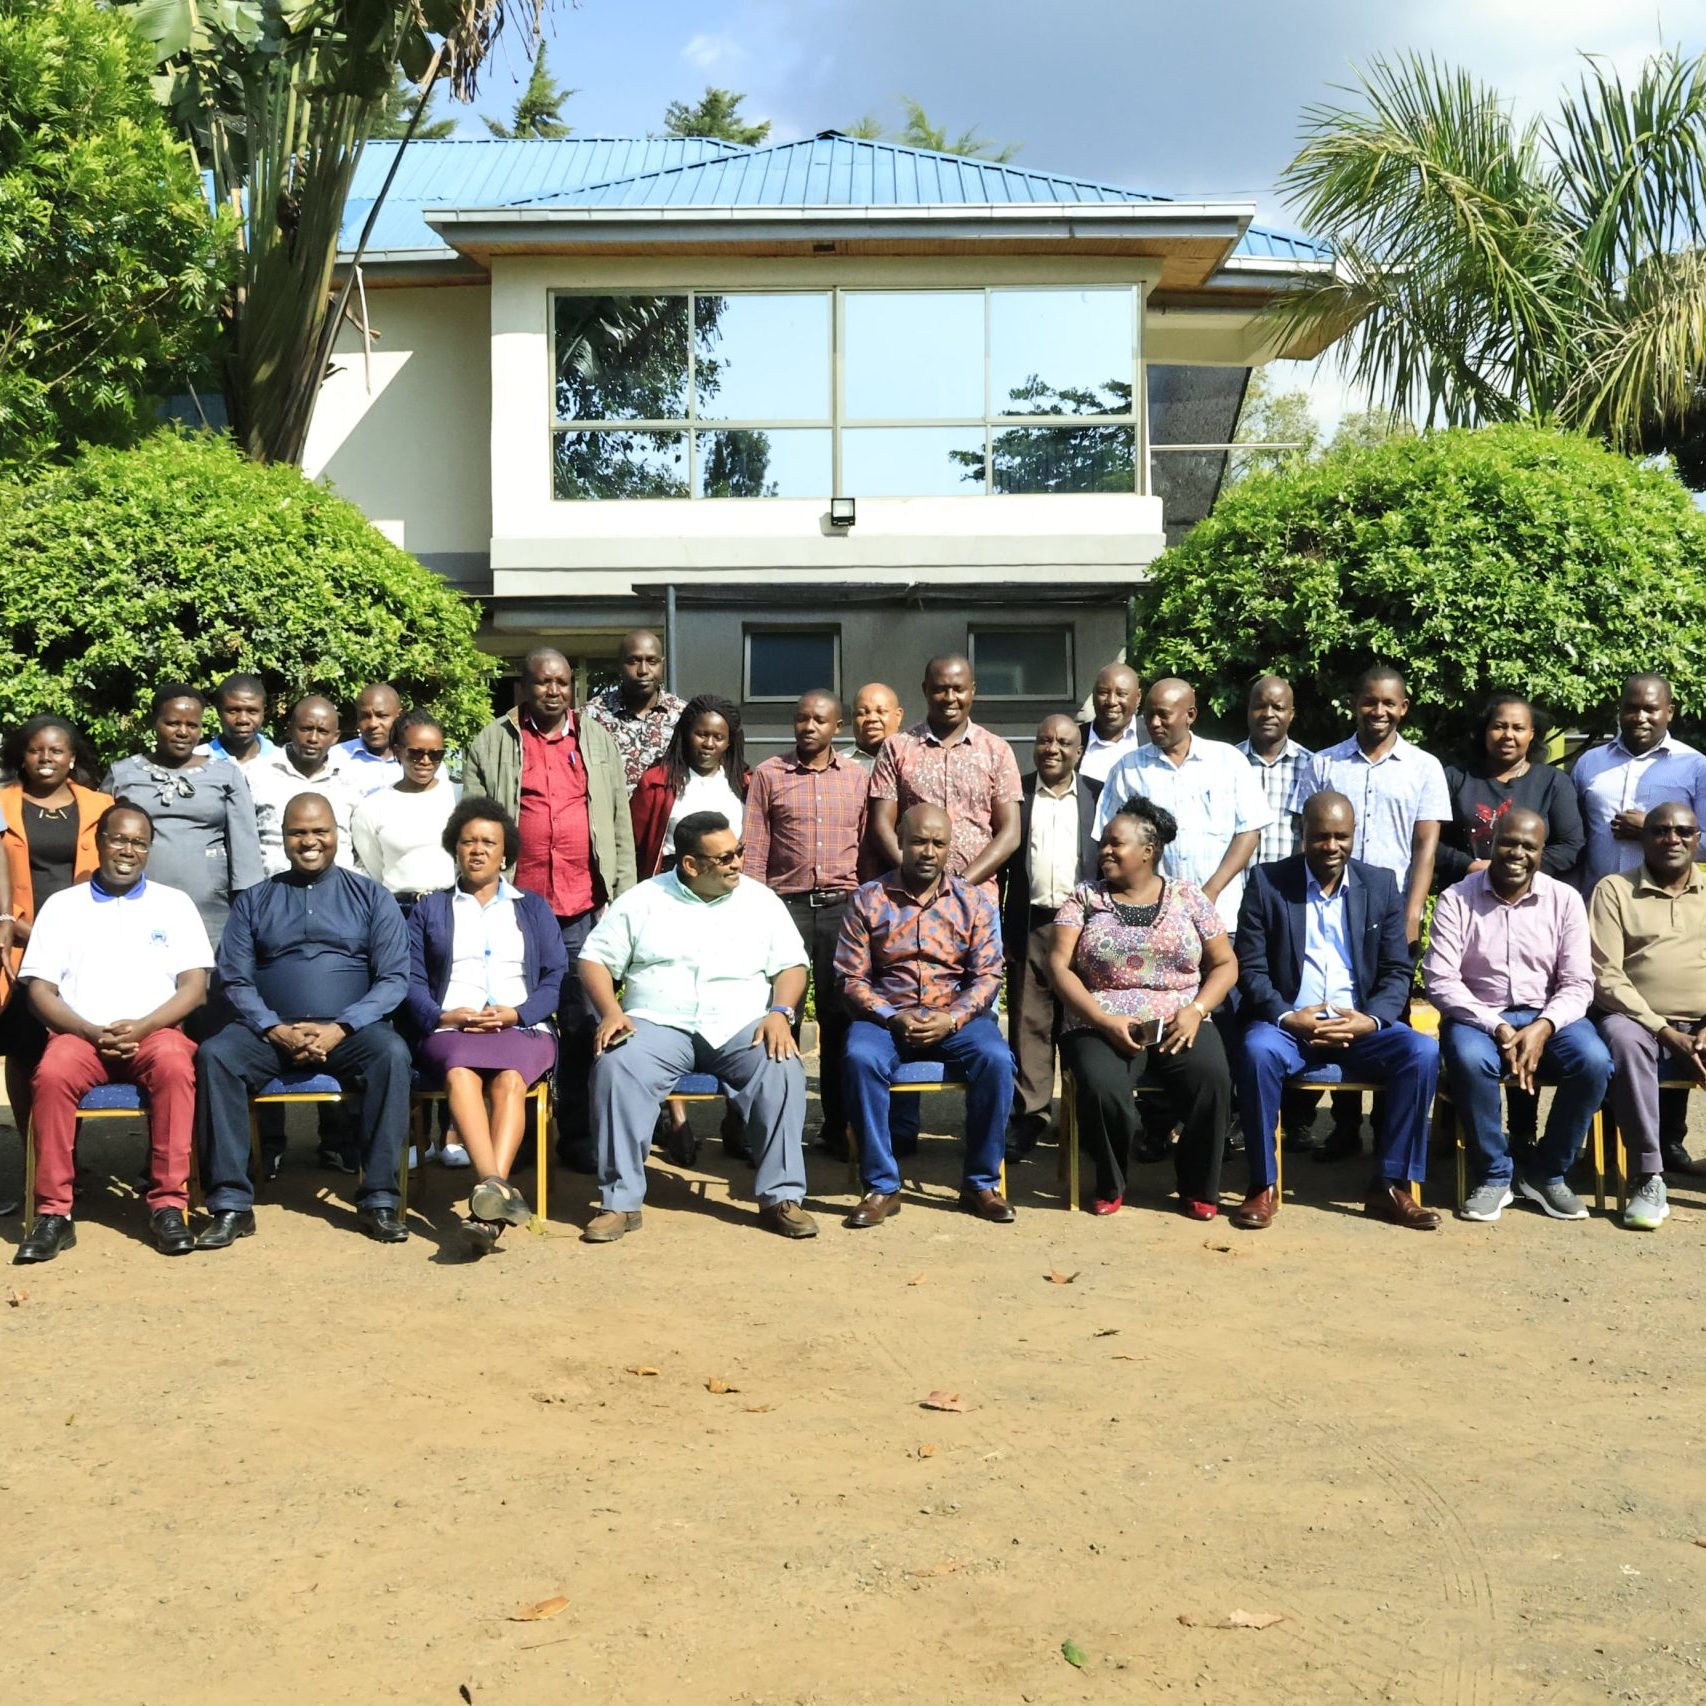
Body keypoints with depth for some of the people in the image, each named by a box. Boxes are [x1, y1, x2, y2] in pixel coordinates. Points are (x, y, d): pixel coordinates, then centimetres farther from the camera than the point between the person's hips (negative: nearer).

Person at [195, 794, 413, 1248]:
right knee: (214, 1054, -28)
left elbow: (394, 978, 3)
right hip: (271, 1032, 1)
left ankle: (378, 1200, -27)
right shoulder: (254, 901, 17)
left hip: (349, 1030, -1)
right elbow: (235, 980, 7)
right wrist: (275, 1030, -12)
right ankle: (231, 1204, -24)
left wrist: (340, 1028, -12)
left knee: (391, 1053, -33)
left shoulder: (371, 897, 13)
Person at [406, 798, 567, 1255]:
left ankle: (488, 1199, -51)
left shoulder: (533, 908, 23)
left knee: (509, 1078, -35)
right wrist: (444, 1016, -9)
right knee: (460, 1073, -36)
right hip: (450, 1031, 0)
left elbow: (556, 978, 11)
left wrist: (514, 1014, -8)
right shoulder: (429, 909, 23)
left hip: (523, 1029, 0)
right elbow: (412, 980, 11)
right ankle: (498, 1188, -50)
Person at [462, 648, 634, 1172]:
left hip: (583, 908, 2)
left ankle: (577, 1134, 10)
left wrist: (624, 894, 5)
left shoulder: (597, 740, 14)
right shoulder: (491, 745, 7)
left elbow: (620, 821, 12)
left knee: (583, 1022, 3)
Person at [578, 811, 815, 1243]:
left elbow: (791, 966, 10)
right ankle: (619, 1202, -22)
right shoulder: (641, 900, 8)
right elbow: (595, 959, 7)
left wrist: (780, 1013, -10)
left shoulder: (760, 900, 12)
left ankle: (781, 1197, -20)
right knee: (616, 1066, -31)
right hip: (658, 1025, -1)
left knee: (782, 1068, -29)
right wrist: (610, 1011, -11)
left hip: (741, 1028, 1)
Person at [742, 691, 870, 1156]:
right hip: (787, 904, -1)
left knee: (839, 1015, 3)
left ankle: (838, 1125, 11)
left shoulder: (858, 778, 11)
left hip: (842, 906, 1)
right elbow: (754, 851, 5)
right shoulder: (769, 775, 7)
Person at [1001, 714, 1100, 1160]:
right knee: (1028, 1023, 1)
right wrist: (995, 928, 1)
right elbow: (999, 862, 7)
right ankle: (1027, 1116, 5)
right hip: (1029, 926, 0)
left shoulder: (1099, 797, 7)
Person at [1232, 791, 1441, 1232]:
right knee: (1256, 1050, -34)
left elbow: (1397, 972, 7)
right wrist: (1288, 1018, -18)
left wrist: (1370, 1020, -13)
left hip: (1359, 1028, 2)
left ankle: (1391, 1186, -13)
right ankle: (1263, 1187, -21)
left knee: (1422, 1051, -24)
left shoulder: (1381, 885, 9)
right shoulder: (1267, 882, 2)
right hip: (1288, 1025, -2)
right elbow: (1251, 969, -1)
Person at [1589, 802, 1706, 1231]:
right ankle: (1649, 1180, -32)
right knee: (1623, 1039, -36)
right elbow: (1605, 975, -4)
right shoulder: (1614, 890, 5)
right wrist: (1665, 1031, -12)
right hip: (1641, 1022, -2)